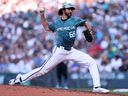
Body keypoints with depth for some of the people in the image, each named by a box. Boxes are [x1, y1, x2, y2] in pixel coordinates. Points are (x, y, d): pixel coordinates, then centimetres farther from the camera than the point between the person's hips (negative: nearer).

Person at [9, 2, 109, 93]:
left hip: (71, 51, 2)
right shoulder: (56, 22, 1)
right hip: (59, 51, -2)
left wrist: (89, 31, -10)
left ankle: (97, 87, -10)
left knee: (92, 62, -11)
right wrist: (42, 15, 8)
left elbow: (86, 24, 9)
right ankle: (21, 78, 12)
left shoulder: (75, 20, -1)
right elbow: (47, 27, 17)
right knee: (43, 70, -2)